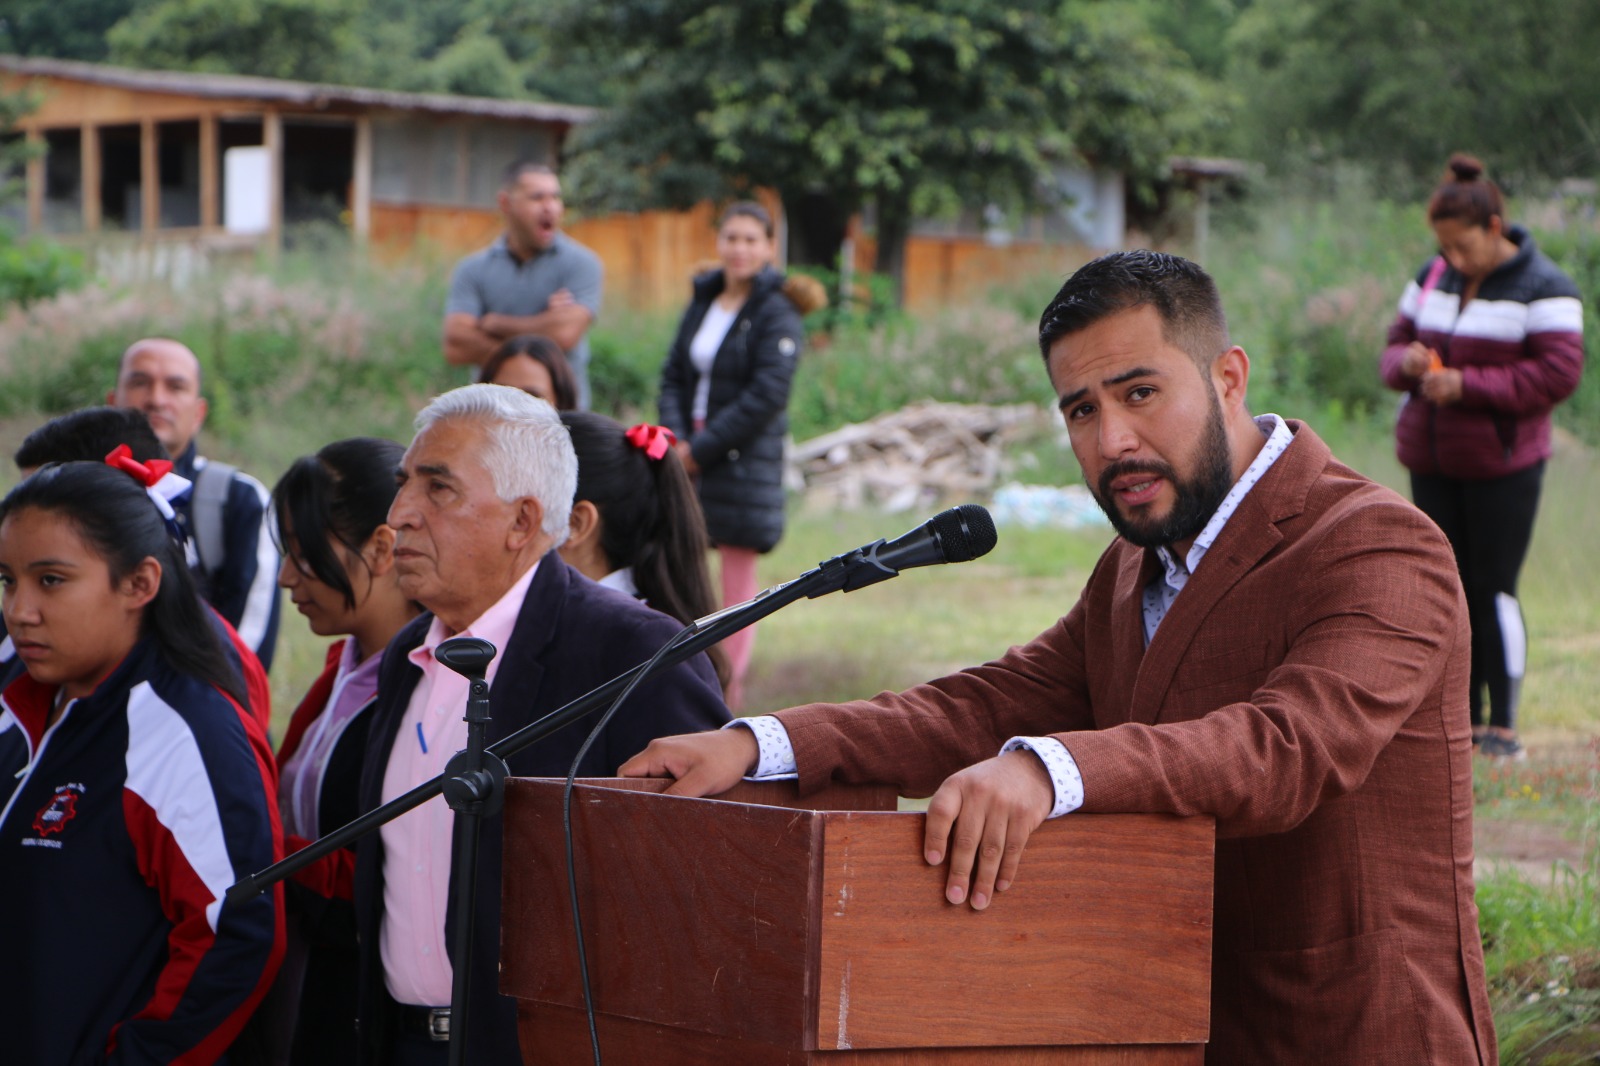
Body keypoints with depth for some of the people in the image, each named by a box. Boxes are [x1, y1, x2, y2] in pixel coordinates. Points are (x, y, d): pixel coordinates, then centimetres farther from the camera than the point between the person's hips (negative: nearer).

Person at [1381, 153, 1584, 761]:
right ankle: (1465, 719, 11)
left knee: (1495, 592, -7)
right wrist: (1407, 362, -9)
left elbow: (1559, 374, -16)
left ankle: (1504, 727, -1)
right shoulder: (1433, 277, 9)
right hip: (1432, 462, 5)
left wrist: (1467, 385, -21)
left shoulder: (1543, 288, -8)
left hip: (1503, 465, -5)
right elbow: (1396, 344, 17)